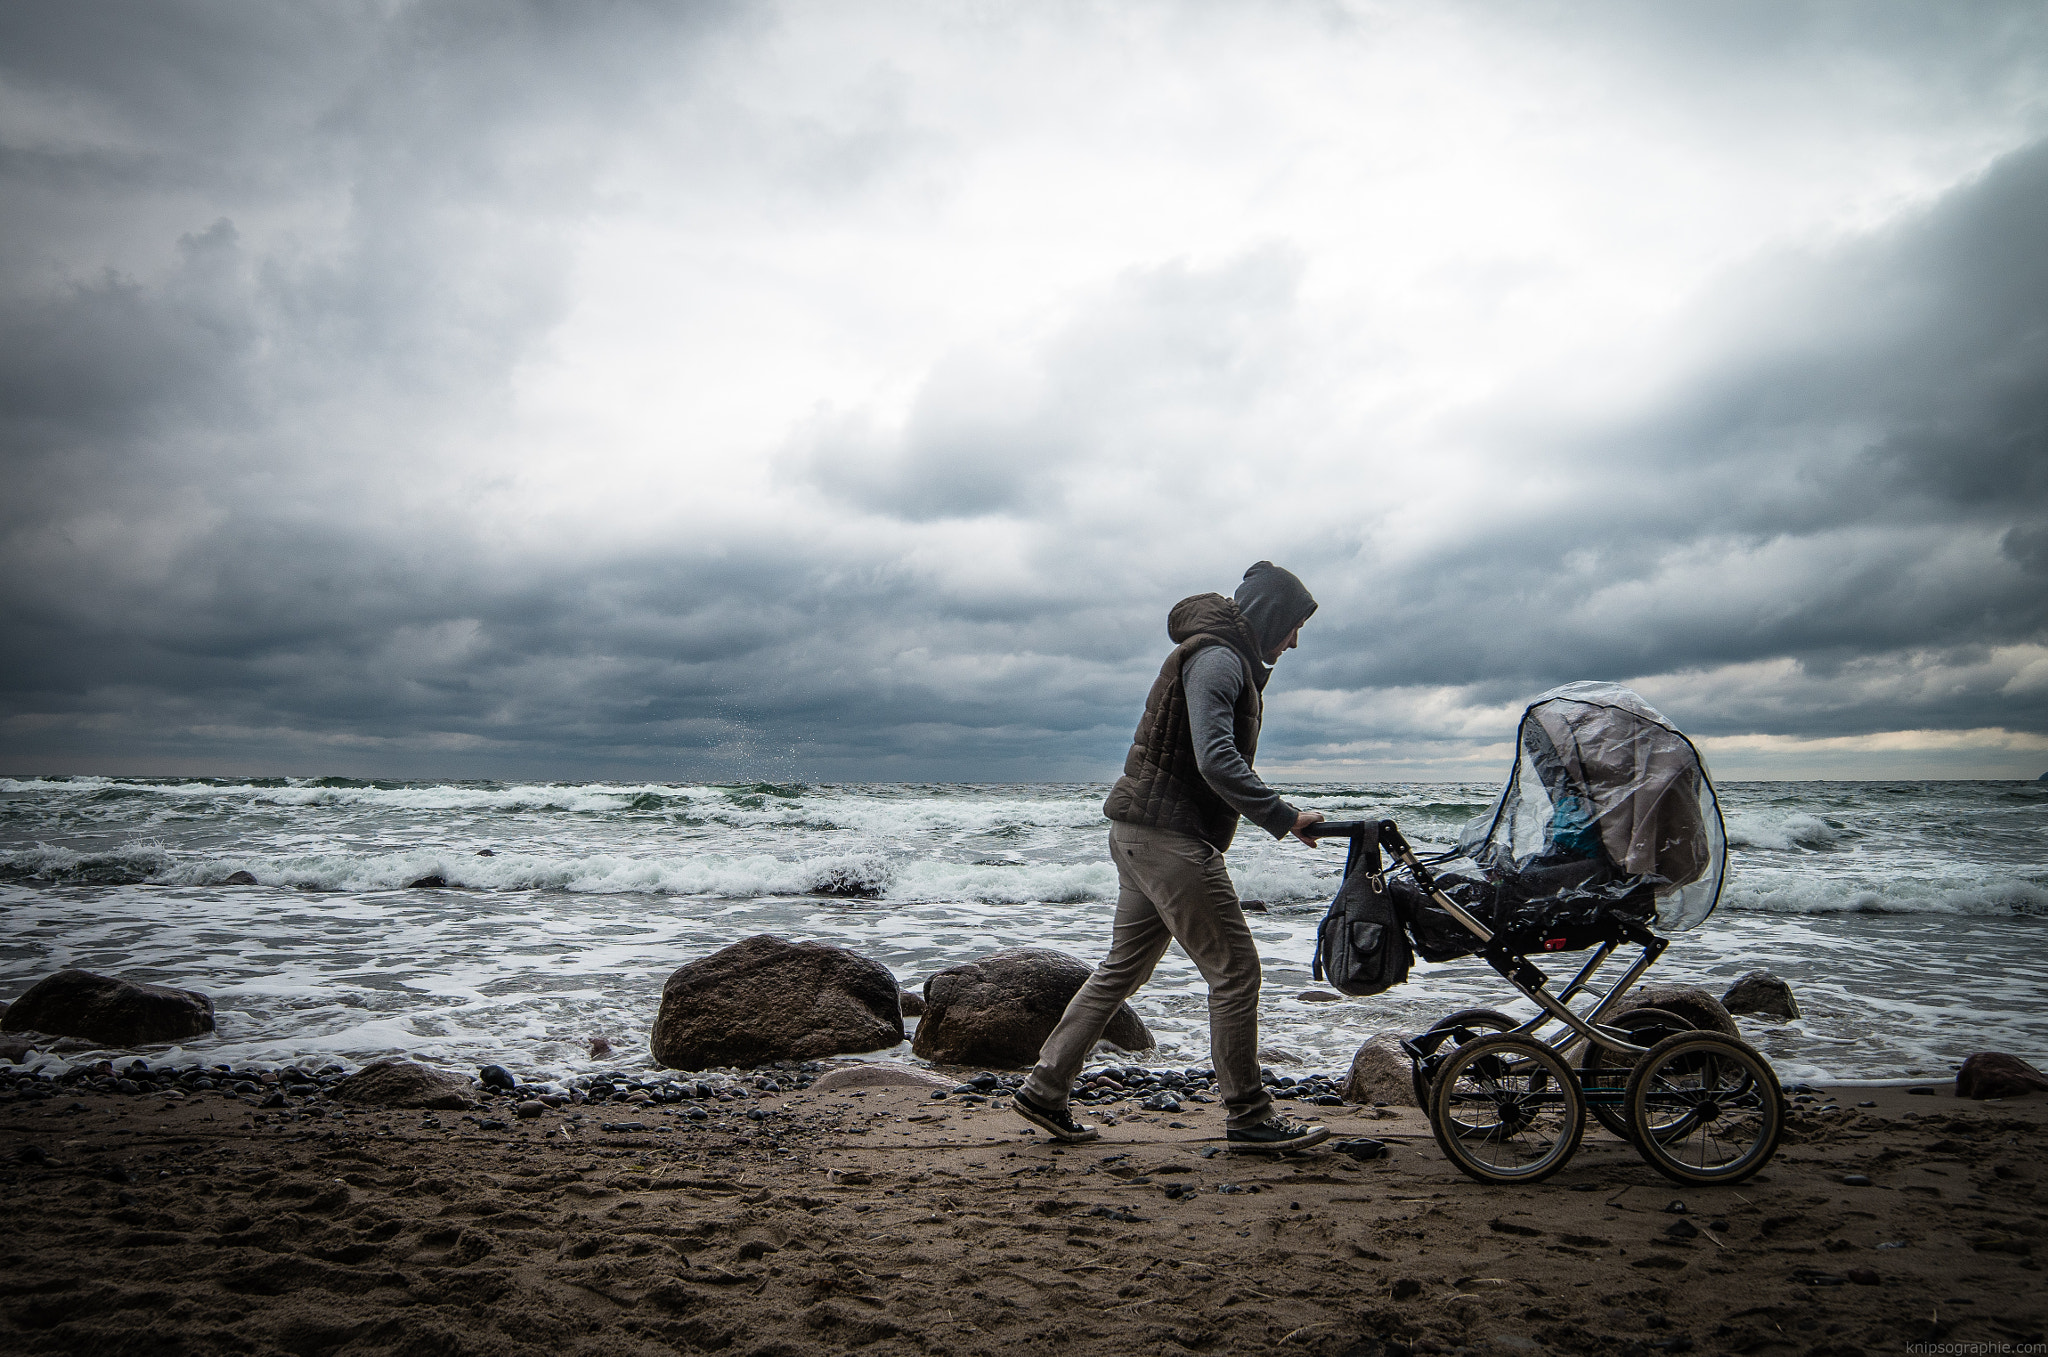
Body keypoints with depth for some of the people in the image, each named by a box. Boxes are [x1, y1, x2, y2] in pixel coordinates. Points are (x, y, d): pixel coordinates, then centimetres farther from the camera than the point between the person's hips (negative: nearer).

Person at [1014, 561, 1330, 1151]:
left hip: (1143, 834, 11)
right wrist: (1284, 818, -26)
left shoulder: (1228, 660, 21)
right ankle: (1248, 1117, 6)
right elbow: (1217, 761, -26)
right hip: (1169, 835, -11)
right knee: (1235, 970, -4)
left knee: (1124, 967, 13)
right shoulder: (1218, 659, -13)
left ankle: (1043, 1091, 18)